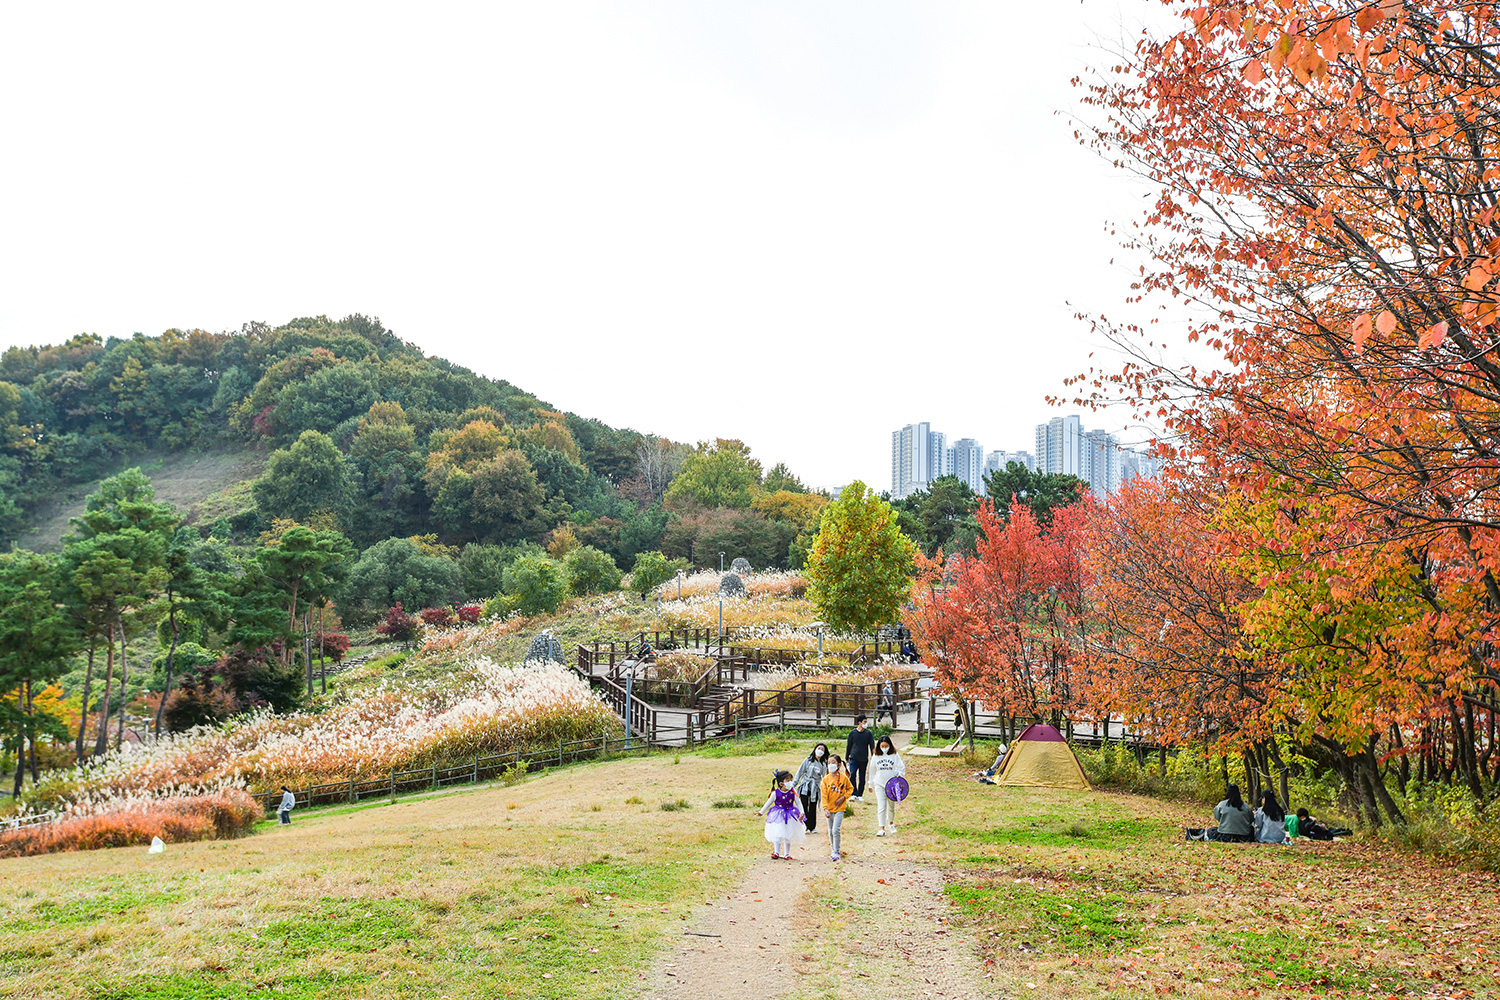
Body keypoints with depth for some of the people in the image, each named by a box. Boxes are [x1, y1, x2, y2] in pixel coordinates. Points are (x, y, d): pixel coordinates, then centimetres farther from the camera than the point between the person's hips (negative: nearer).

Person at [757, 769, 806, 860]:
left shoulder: (793, 792, -7)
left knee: (788, 836, 7)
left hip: (790, 816, 2)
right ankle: (776, 852, 4)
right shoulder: (776, 793, -11)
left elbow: (798, 803, 0)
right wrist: (761, 812, 4)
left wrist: (801, 813, -12)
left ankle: (786, 854, 18)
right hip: (778, 815, -2)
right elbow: (769, 803, 2)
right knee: (778, 835, -6)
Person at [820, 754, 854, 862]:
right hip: (829, 808, 3)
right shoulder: (826, 779, -4)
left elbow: (850, 788, 10)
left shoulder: (844, 778, -5)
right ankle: (833, 850, 29)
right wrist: (825, 808, -18)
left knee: (836, 830, -14)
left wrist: (844, 797, -6)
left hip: (839, 808, -3)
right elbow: (823, 795, -8)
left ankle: (837, 852, -4)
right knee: (831, 831, 13)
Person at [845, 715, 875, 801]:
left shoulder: (868, 733, 3)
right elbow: (848, 746, 10)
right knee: (852, 775, -17)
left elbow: (872, 746, 4)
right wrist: (847, 758, 11)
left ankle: (860, 795, 18)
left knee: (862, 778, 7)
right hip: (854, 758, -1)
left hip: (864, 759, 1)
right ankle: (854, 794, -13)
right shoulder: (852, 733, 2)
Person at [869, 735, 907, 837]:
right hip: (879, 784, 0)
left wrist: (900, 775, -16)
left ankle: (891, 823, 38)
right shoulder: (876, 756, 2)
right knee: (881, 807, -10)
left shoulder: (895, 755, -2)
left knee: (891, 806, 14)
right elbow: (872, 770, 12)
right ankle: (882, 828, -7)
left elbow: (902, 767, 3)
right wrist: (870, 784, 17)